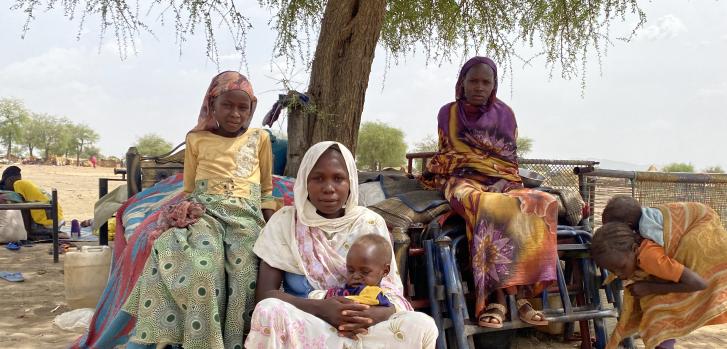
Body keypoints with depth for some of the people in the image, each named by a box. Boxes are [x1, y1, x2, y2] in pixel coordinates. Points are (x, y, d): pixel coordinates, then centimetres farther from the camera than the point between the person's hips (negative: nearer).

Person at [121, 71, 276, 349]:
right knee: (201, 267, -31)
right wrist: (184, 211, -2)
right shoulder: (197, 139, 13)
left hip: (246, 217, 1)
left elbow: (266, 190, 17)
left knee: (244, 278, -25)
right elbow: (188, 190, 18)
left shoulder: (260, 139, 13)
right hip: (205, 214, 0)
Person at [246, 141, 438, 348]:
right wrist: (320, 308, -22)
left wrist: (376, 313, -25)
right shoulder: (285, 221, 0)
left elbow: (393, 292, 0)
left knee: (422, 325, -26)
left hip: (361, 329, 1)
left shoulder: (370, 223, 3)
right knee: (268, 311, -34)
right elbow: (265, 294, -6)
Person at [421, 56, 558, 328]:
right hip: (463, 183, -2)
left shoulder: (504, 114, 12)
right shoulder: (448, 113, 11)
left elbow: (510, 160, 10)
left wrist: (504, 183, -8)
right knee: (489, 206, -39)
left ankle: (522, 293, -33)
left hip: (501, 183, 3)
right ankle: (496, 298, -41)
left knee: (542, 204, -30)